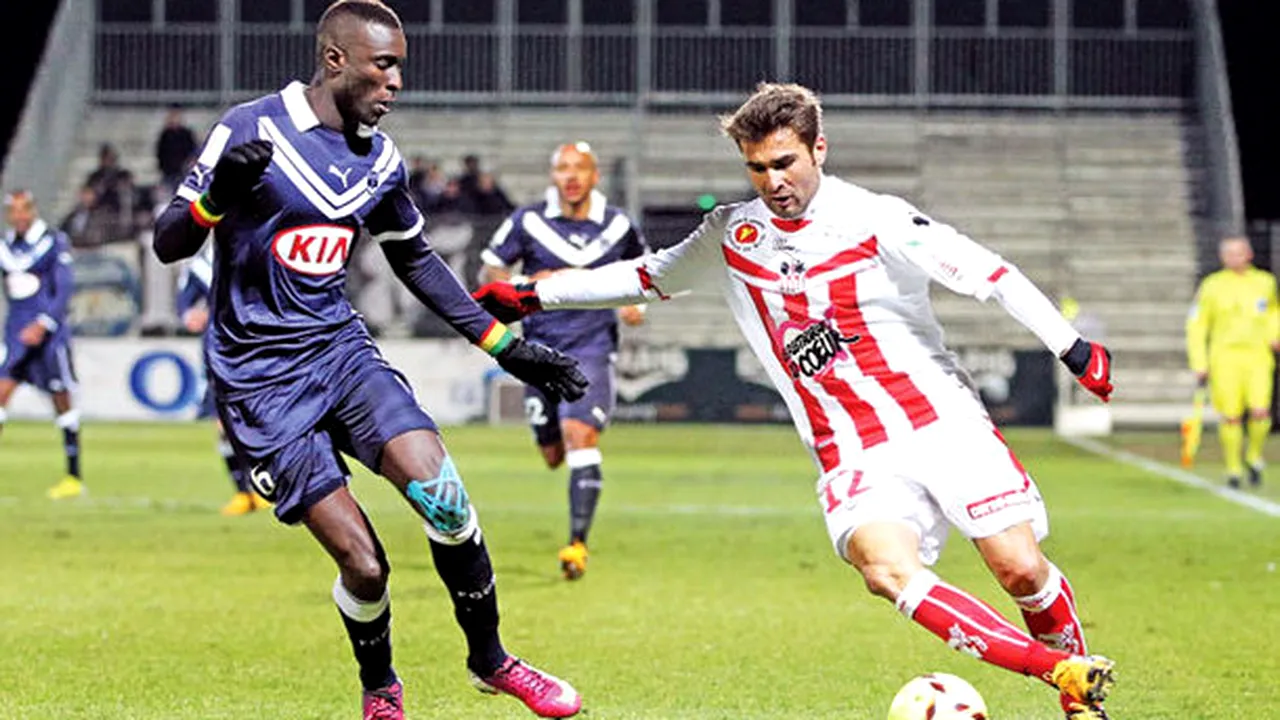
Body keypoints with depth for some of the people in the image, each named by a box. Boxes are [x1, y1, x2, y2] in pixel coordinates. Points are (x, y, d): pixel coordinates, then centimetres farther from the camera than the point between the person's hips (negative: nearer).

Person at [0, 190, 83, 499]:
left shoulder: (54, 242, -7)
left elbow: (63, 290, -11)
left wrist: (43, 325, -19)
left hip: (49, 333, -5)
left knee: (62, 401, 3)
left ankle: (74, 477, 11)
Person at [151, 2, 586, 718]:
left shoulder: (381, 162, 6)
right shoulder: (252, 130, -11)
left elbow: (416, 259, 22)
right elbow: (168, 244, -9)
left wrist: (504, 344, 17)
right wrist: (217, 196, -31)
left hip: (341, 349, 5)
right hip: (262, 381, -5)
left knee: (443, 495, -17)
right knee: (363, 565, -11)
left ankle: (491, 660, 3)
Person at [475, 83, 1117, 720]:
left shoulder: (876, 220, -6)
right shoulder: (732, 235, 8)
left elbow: (987, 273, -7)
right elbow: (649, 278, 24)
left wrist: (1074, 350, -13)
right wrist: (532, 297, 24)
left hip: (945, 424, -2)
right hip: (855, 457, 2)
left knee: (1021, 571, -13)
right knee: (887, 569, -28)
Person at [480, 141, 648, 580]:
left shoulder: (617, 226, 1)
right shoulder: (528, 222, -2)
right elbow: (488, 272, 3)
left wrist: (636, 301, -1)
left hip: (593, 349, -2)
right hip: (542, 347, 2)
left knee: (579, 436, -20)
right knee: (553, 456, 8)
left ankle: (578, 542, -20)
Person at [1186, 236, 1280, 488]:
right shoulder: (1212, 286, 2)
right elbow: (1196, 326, 5)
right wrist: (1199, 365, -1)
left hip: (1258, 356, 1)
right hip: (1224, 356, -1)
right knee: (1230, 416, -7)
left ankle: (1254, 457, 11)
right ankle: (1233, 469, 9)